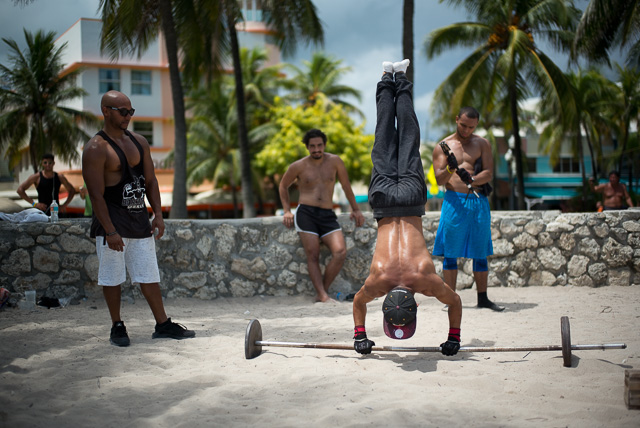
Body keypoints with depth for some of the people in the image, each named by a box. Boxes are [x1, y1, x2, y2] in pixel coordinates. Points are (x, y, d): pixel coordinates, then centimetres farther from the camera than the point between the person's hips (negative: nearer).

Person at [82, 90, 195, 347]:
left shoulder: (139, 142, 11)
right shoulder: (96, 149, -10)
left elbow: (150, 181, 14)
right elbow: (96, 195, -15)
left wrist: (157, 214, 4)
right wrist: (110, 231, -20)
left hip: (139, 219, 6)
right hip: (112, 222, -6)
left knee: (149, 275, 9)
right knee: (112, 278, 2)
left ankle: (163, 325, 14)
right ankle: (117, 327, 16)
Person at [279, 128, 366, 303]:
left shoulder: (335, 161, 5)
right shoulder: (298, 166, 5)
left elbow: (346, 185, 18)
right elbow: (283, 186, 21)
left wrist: (356, 209, 22)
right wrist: (287, 211, 11)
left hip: (328, 216, 1)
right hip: (306, 213, -1)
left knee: (340, 252, -19)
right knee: (313, 255, -14)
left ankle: (321, 293, -11)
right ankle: (323, 296, -20)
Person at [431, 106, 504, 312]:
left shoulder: (482, 144, 10)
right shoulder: (443, 147, 6)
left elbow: (489, 173, 0)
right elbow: (439, 180, -2)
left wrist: (472, 179, -20)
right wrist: (451, 168, -23)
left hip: (479, 202, 2)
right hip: (454, 201, -2)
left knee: (480, 252, 7)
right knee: (450, 253, -1)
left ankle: (483, 298, 16)